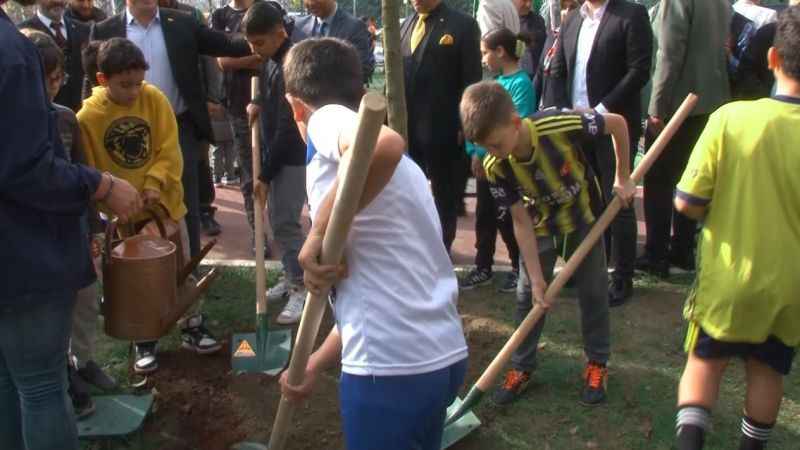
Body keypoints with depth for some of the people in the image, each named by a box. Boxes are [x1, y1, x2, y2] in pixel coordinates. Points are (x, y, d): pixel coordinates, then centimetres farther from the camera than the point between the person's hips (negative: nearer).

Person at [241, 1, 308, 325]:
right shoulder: (271, 59, 3)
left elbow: (287, 129, -21)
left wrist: (265, 174, -16)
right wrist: (259, 104, 3)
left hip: (293, 156, -9)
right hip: (276, 152, 9)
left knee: (284, 223, -7)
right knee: (278, 220, 13)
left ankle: (302, 290, 2)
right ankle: (290, 277, 26)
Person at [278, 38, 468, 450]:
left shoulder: (327, 119, -5)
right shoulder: (396, 169, 19)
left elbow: (384, 144, -31)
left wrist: (318, 235, -19)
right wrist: (315, 365, 26)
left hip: (391, 366, -8)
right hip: (445, 354, 8)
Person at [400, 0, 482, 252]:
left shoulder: (463, 25, -5)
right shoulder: (406, 25, 13)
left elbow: (472, 81, -7)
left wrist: (465, 127, -11)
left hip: (442, 129, -5)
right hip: (405, 127, 5)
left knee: (444, 198, 9)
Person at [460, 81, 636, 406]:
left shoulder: (560, 126, -37)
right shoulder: (496, 167, -27)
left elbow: (617, 123, -20)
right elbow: (521, 222, -19)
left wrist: (623, 179, -13)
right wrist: (537, 277, -21)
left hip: (583, 215, -1)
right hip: (540, 225, 1)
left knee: (592, 291, 6)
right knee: (528, 295, 1)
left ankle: (597, 364, 24)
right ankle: (522, 367, 17)